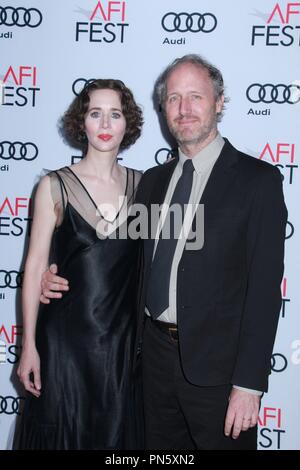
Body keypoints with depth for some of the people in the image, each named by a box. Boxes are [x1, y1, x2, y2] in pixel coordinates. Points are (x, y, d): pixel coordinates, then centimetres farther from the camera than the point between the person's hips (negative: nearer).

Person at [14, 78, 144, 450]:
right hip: (65, 335, -2)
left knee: (117, 431, 13)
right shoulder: (55, 186, -5)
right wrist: (29, 345, -6)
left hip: (124, 336, 3)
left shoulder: (141, 183, 3)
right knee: (62, 431, 10)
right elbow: (35, 267, -5)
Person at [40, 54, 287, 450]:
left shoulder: (258, 179, -9)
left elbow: (264, 287, -13)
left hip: (216, 365, -5)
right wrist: (62, 278, 3)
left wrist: (249, 384, -17)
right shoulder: (153, 180, 10)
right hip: (156, 354, 5)